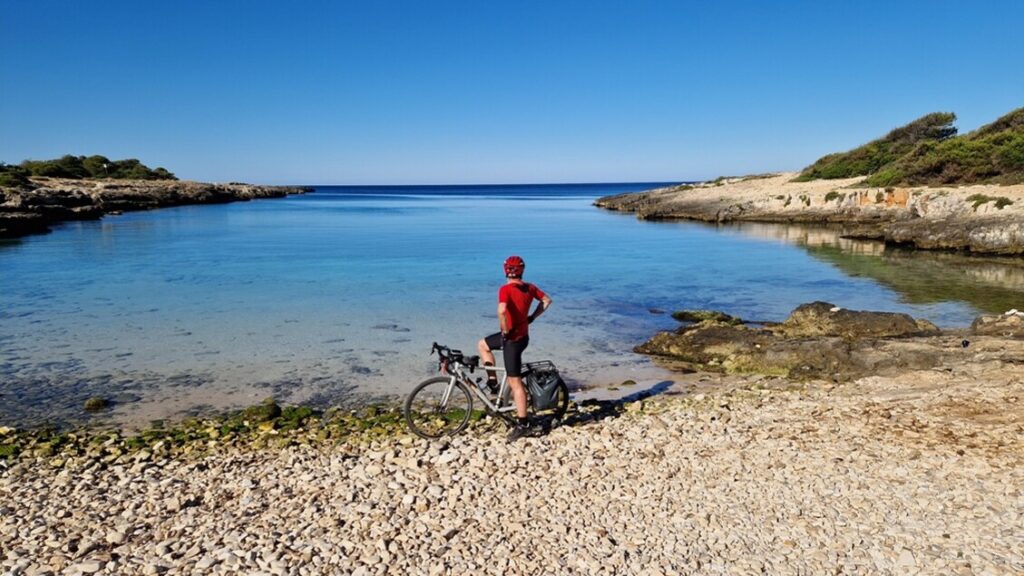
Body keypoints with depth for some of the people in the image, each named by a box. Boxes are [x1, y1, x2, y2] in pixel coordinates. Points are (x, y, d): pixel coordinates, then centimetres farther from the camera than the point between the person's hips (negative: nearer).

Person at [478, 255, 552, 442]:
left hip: (512, 337, -8)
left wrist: (505, 331, -19)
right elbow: (547, 300, 14)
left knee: (515, 382, -2)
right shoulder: (529, 287, 3)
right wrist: (531, 317, 14)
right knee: (482, 345, 26)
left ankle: (523, 424, 4)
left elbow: (501, 311, -35)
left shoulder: (505, 289, -19)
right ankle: (492, 381, 25)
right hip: (523, 334, 8)